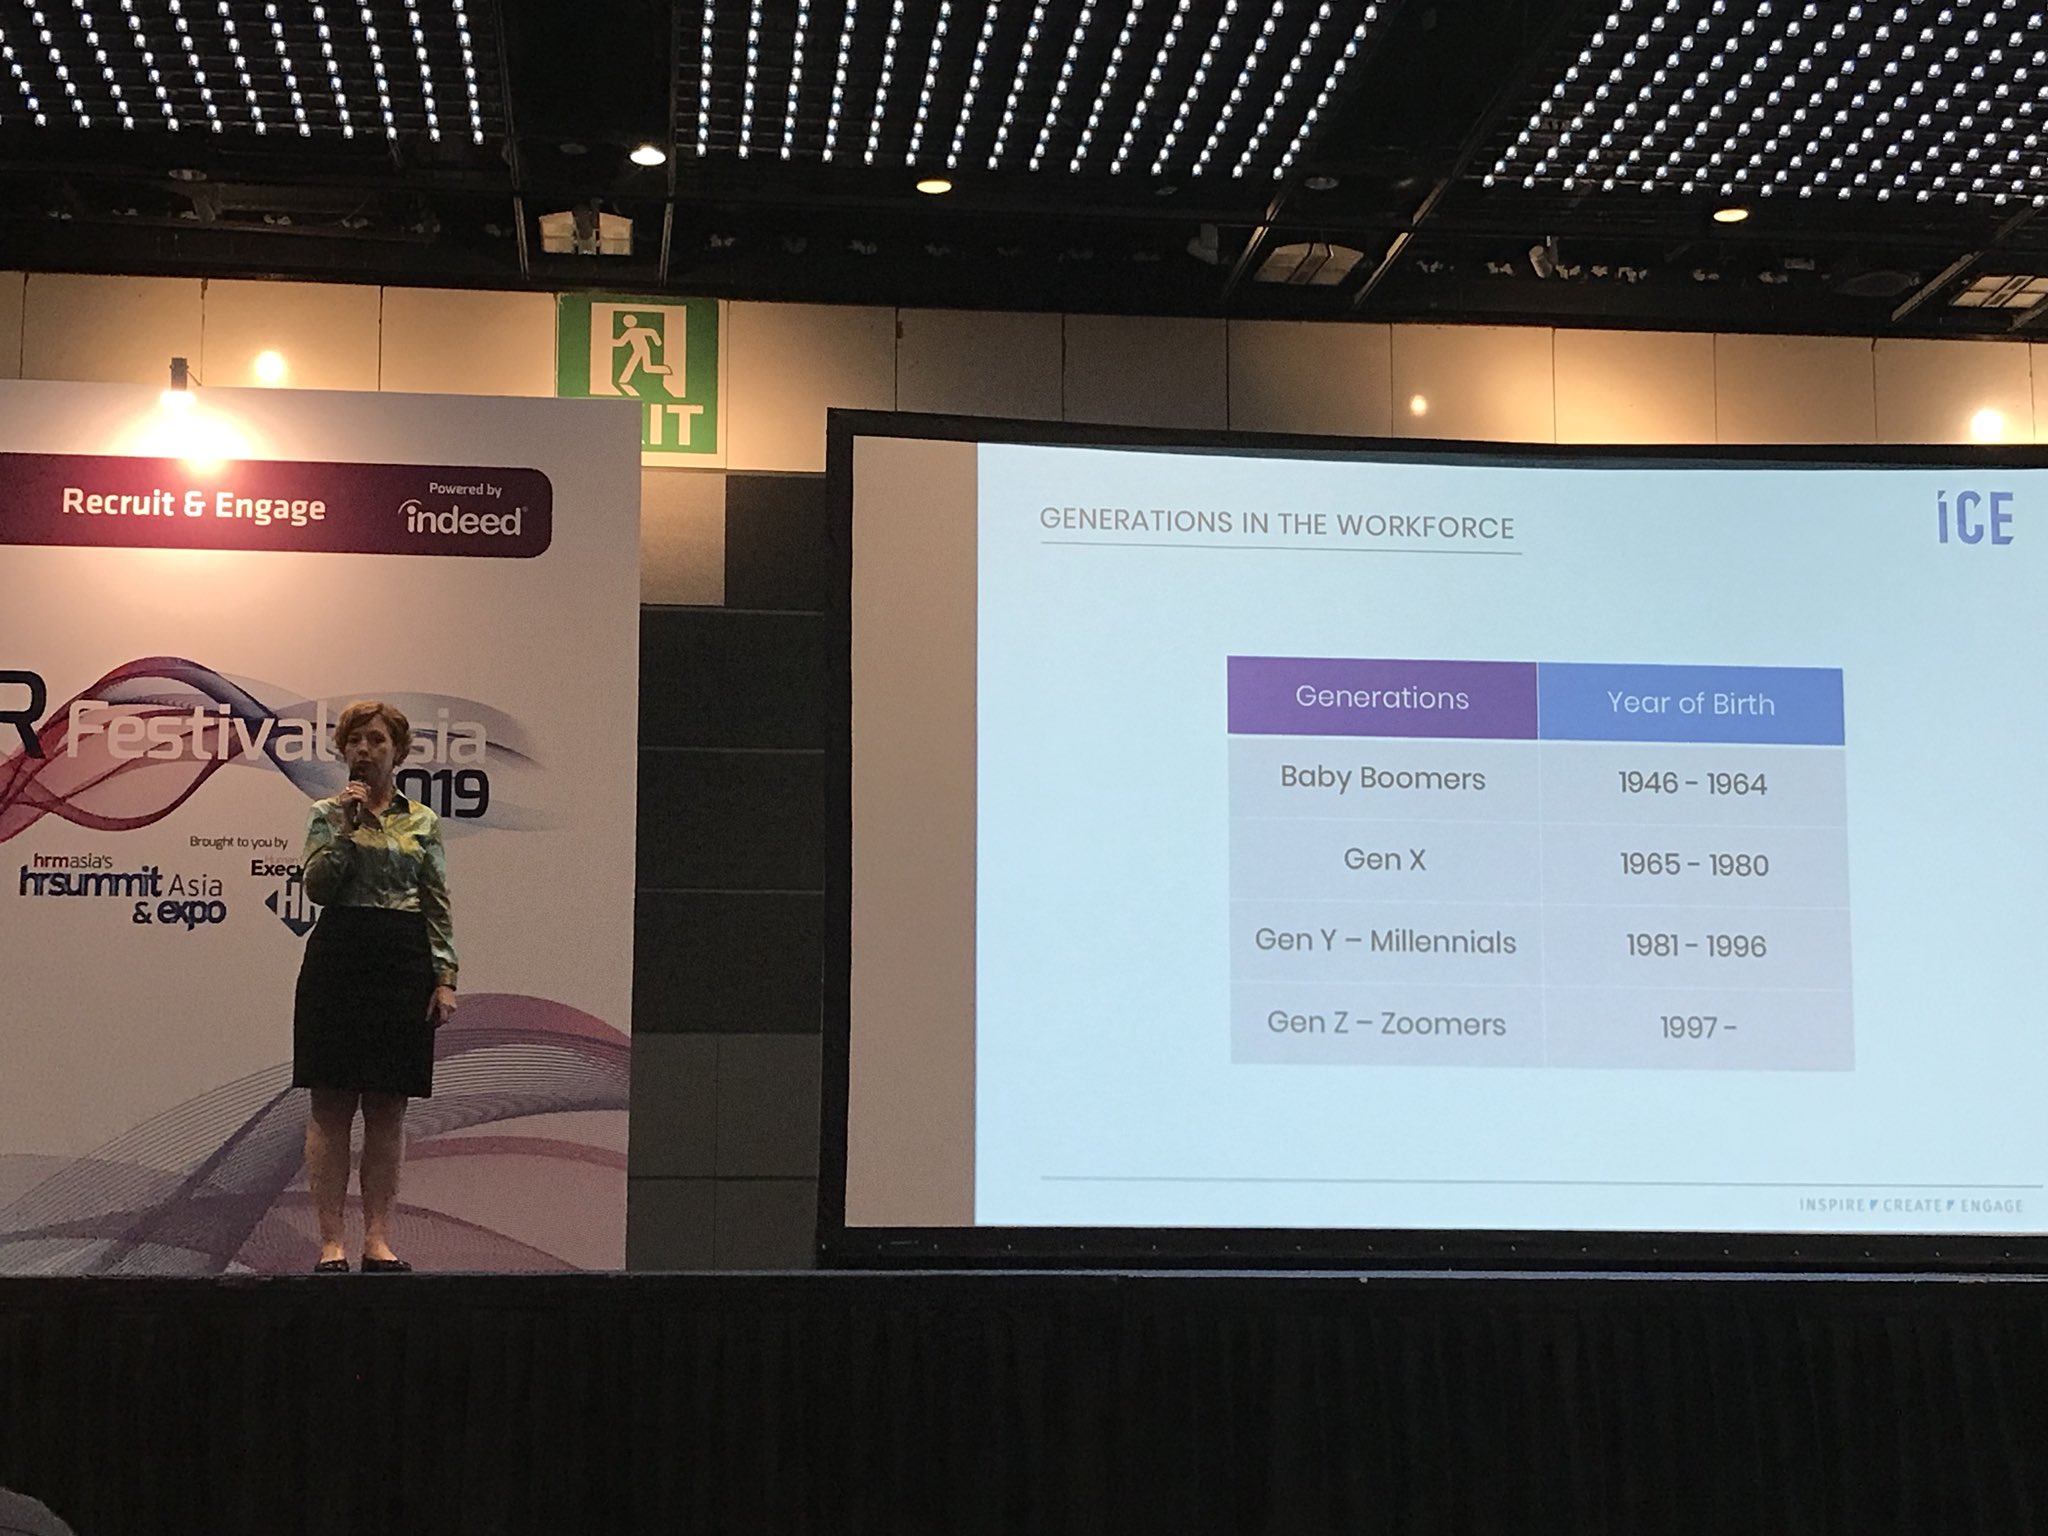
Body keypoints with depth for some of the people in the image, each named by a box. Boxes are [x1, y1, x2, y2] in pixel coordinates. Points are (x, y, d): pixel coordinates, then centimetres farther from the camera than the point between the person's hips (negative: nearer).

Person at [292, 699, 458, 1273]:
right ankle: (331, 1242, -1)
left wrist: (445, 978, 0)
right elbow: (317, 886, -6)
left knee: (388, 1108, 3)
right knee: (331, 1105, -2)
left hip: (403, 966, 1)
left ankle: (378, 1238, 7)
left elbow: (438, 907, 8)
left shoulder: (422, 821, 10)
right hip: (338, 960, -1)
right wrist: (346, 827, -11)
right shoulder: (327, 812, 7)